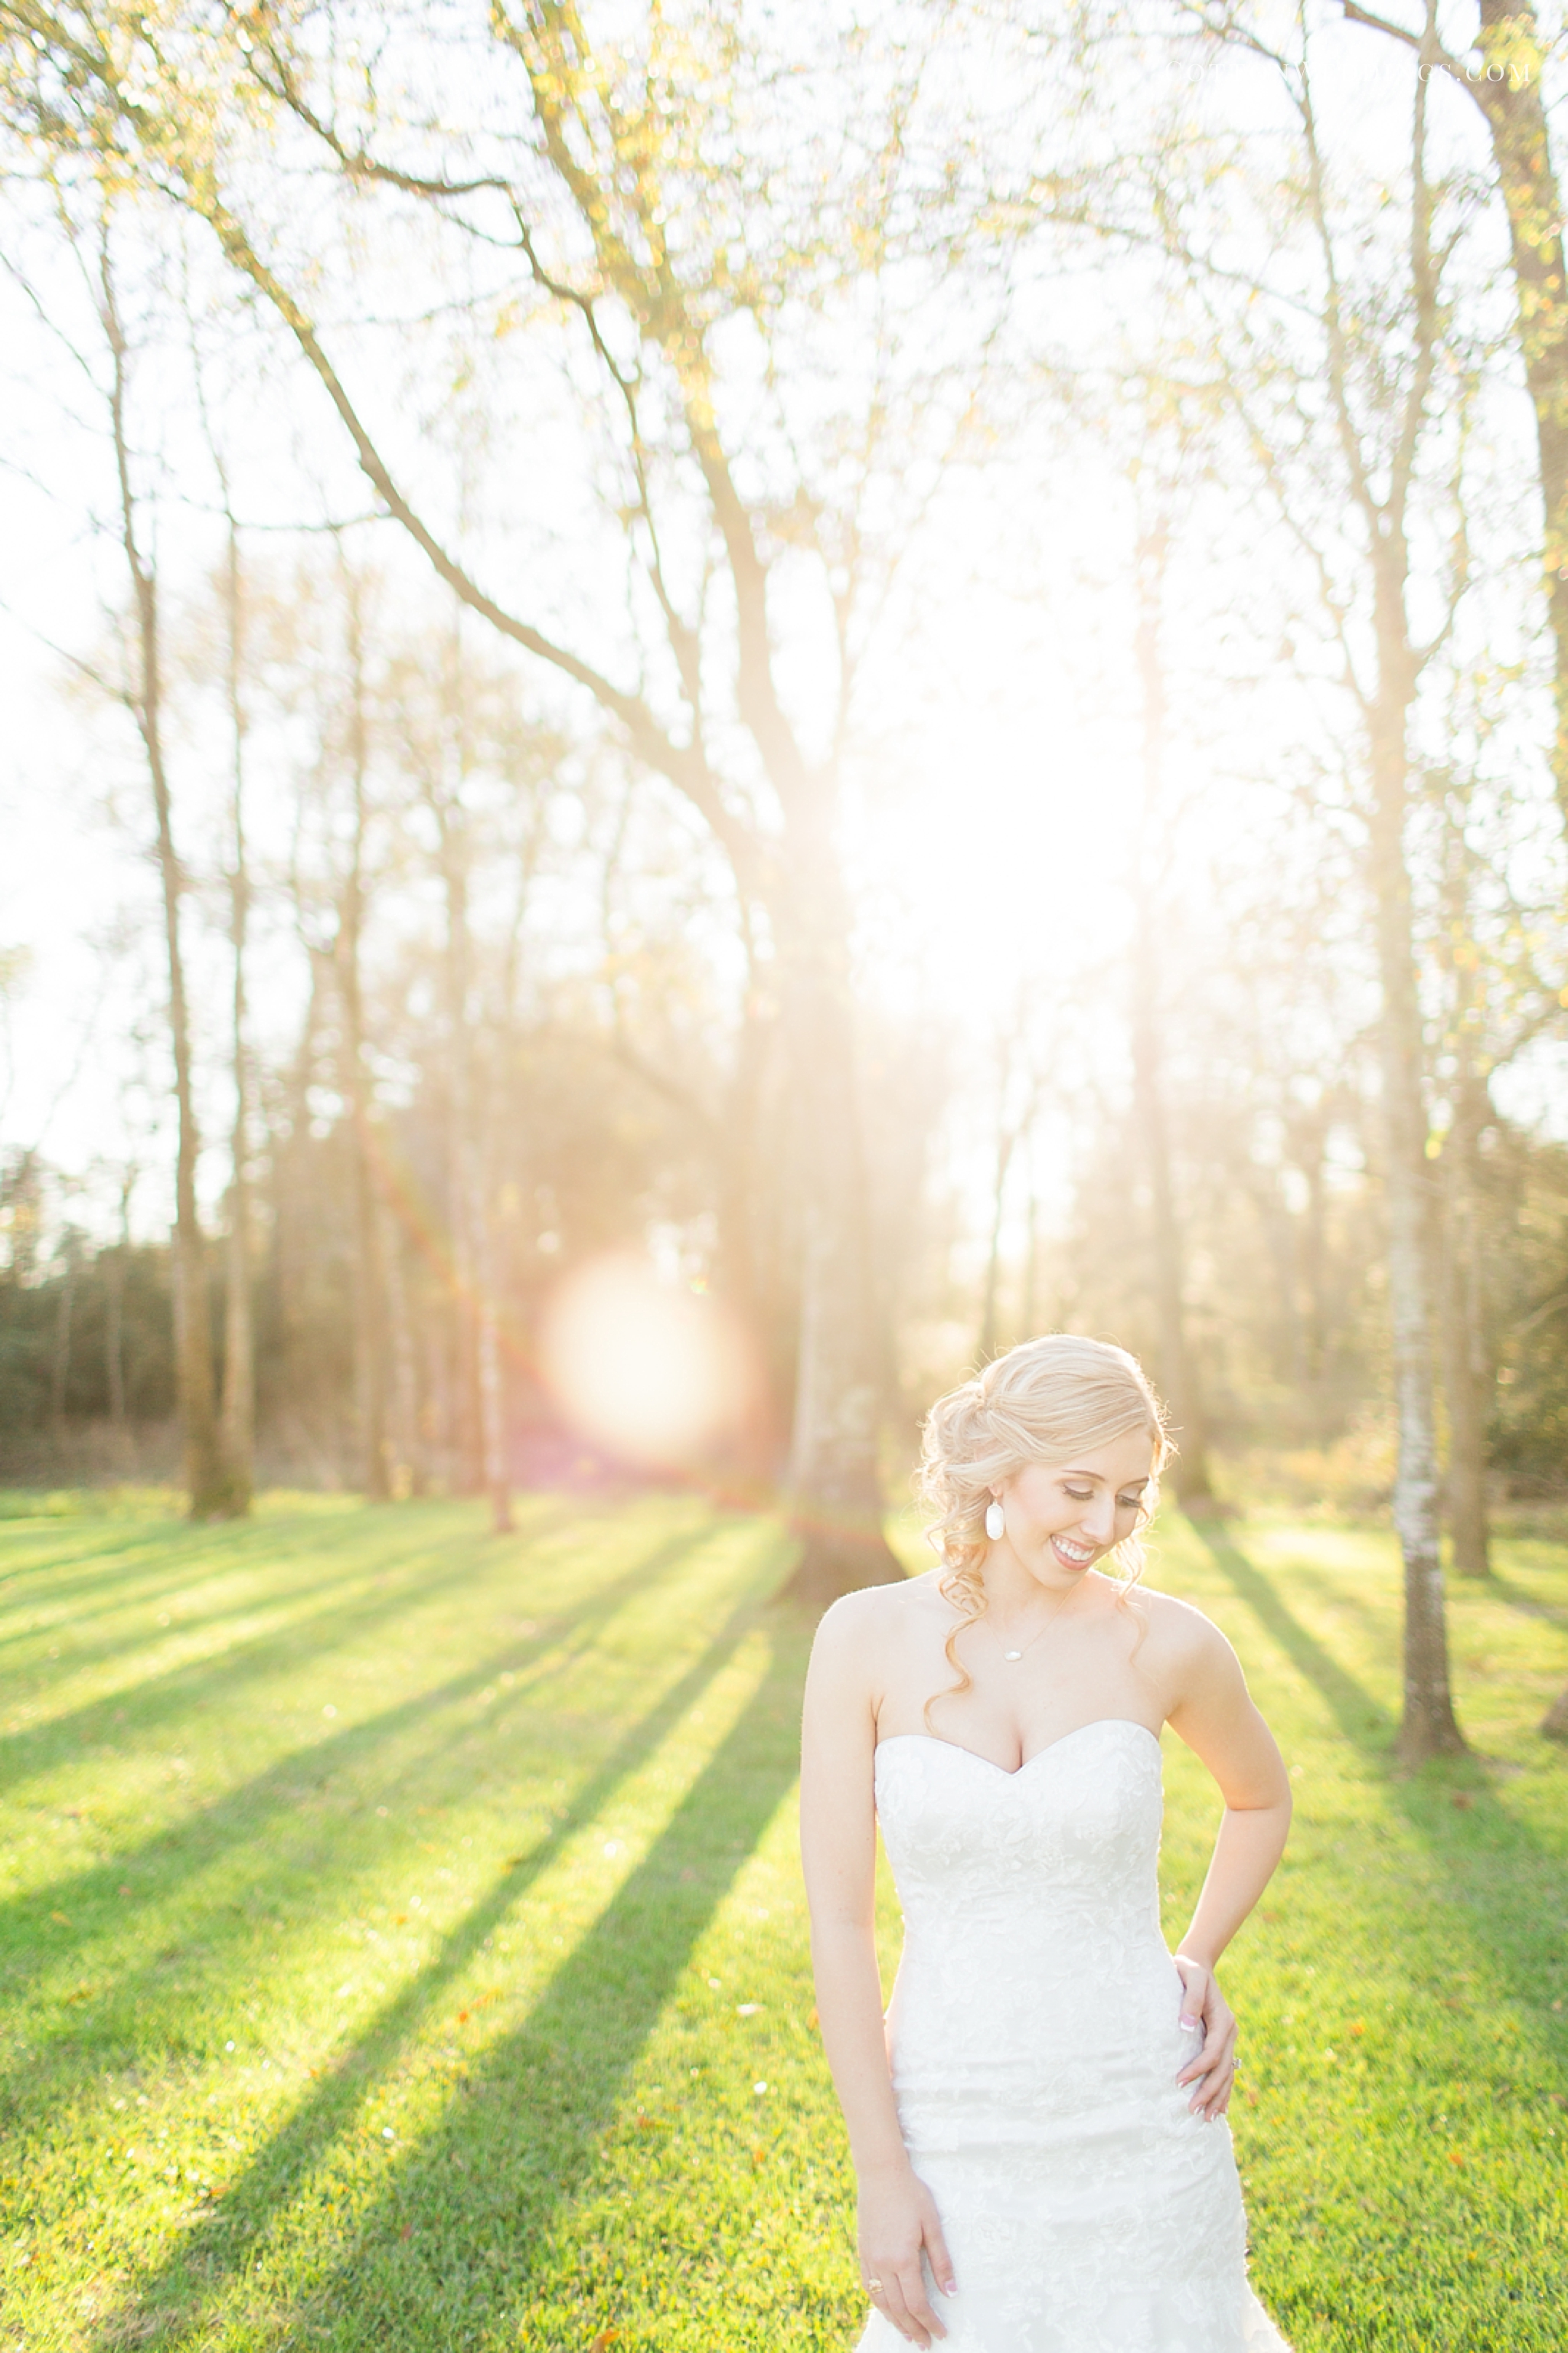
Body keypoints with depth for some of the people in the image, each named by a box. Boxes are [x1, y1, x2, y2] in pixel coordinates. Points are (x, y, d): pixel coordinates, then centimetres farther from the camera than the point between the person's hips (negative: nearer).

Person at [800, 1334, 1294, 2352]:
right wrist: (881, 2173, -8)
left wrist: (1199, 1963, 1)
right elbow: (838, 1915, -8)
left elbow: (1262, 1796, 14)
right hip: (955, 2132, 0)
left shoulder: (1168, 1642, -8)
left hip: (1142, 2121, 0)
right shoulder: (867, 1637, -10)